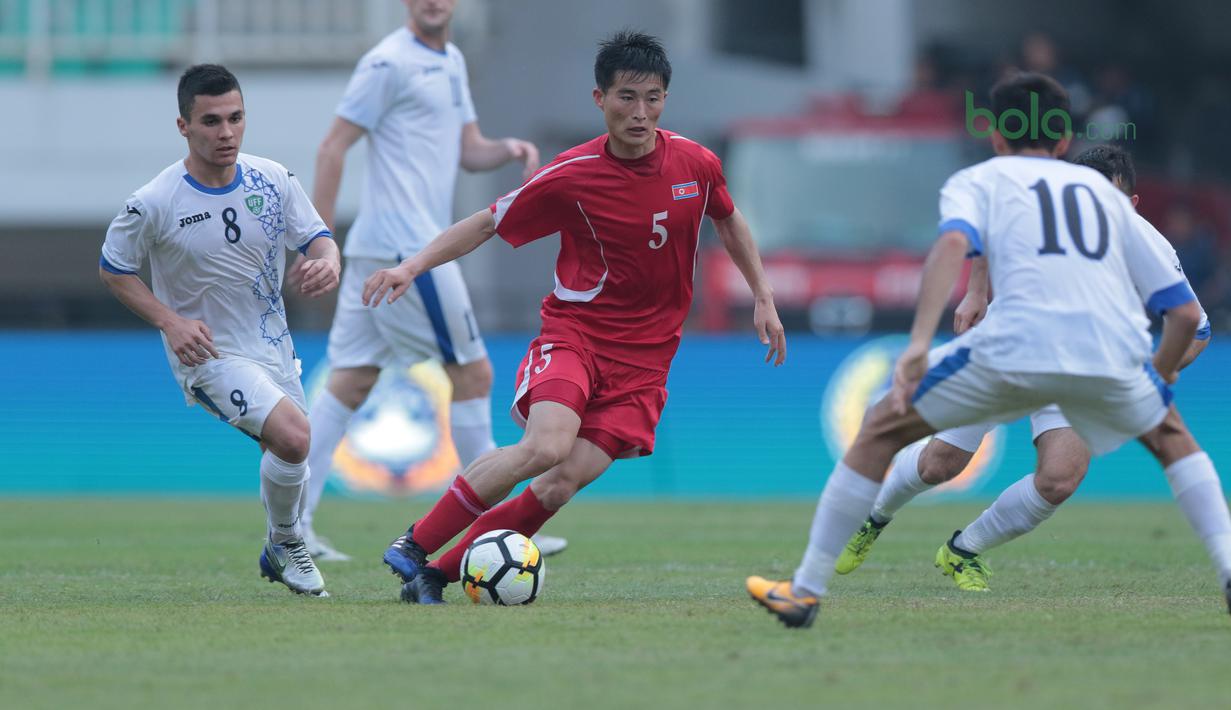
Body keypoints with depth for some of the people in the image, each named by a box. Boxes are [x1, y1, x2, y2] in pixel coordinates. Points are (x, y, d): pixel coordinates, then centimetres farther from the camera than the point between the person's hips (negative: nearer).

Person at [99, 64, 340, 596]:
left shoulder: (272, 180, -6)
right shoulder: (153, 203, -17)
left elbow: (316, 237, 0)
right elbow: (113, 270, -4)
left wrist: (327, 262, -25)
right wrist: (169, 321, -17)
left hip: (273, 345, 6)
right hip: (209, 353, -6)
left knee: (288, 452, 16)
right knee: (291, 434, -26)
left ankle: (281, 553, 46)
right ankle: (286, 545, -1)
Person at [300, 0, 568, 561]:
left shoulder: (452, 62, 18)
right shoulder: (390, 63, -10)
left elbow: (469, 151, 20)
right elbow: (333, 147, -11)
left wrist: (510, 149, -2)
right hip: (406, 247, -9)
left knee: (351, 382, 6)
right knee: (473, 374, -3)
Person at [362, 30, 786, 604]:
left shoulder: (696, 165, -1)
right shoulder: (572, 176, -11)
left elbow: (728, 220, 21)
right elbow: (488, 223, -1)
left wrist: (764, 298, 22)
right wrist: (412, 266, -12)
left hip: (646, 354, 3)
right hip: (575, 328, -3)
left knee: (568, 478, -14)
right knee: (548, 445, -30)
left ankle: (439, 573, -5)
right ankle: (415, 545, -15)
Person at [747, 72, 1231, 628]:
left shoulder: (978, 180, 21)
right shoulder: (1106, 192, 30)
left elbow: (953, 242, -5)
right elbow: (1186, 312, 25)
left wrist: (919, 344, -14)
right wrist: (1157, 381, 42)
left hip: (1016, 347, -3)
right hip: (1113, 351, 3)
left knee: (881, 430, 16)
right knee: (1169, 435, 33)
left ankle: (805, 592, 14)